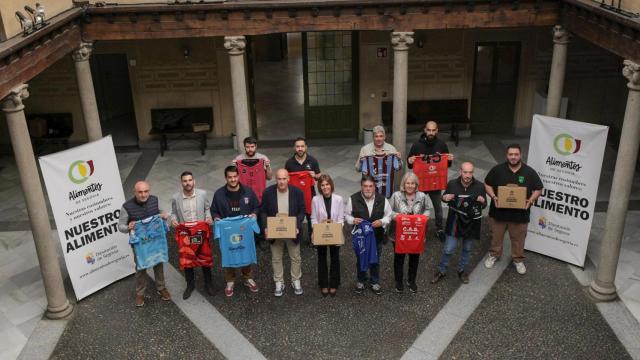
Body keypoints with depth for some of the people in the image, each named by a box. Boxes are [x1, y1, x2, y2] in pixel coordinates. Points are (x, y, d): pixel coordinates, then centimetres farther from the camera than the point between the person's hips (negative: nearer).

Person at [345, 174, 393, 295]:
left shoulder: (382, 199, -9)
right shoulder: (353, 199, -13)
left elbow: (389, 215, 2)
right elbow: (347, 215, 0)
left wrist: (382, 222, -17)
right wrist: (353, 220, -20)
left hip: (377, 236, 1)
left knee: (375, 260, 16)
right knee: (360, 259, 17)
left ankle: (375, 282, 35)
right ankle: (361, 281, 39)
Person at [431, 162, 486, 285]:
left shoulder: (480, 186, -9)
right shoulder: (452, 184, -10)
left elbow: (484, 205, 1)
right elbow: (444, 198, 8)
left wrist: (482, 202, -22)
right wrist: (445, 198, -16)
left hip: (471, 223, 1)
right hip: (455, 222, -1)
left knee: (467, 249, 17)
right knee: (448, 249, 2)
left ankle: (461, 270, 40)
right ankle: (441, 271, 24)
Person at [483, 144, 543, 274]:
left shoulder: (529, 172, -6)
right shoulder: (497, 169, -6)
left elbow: (538, 189, 3)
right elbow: (487, 184, 3)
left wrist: (530, 200, -13)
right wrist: (493, 197, -13)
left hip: (520, 214, 0)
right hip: (499, 211, 1)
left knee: (518, 239, 13)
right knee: (496, 235, 17)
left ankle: (518, 260, 34)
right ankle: (494, 255, 39)